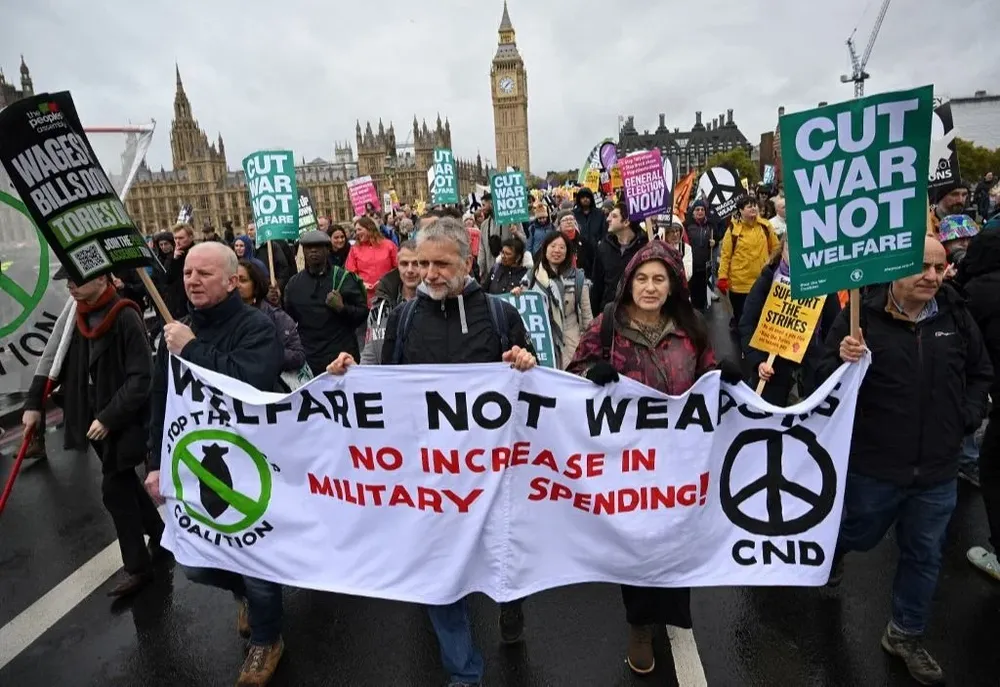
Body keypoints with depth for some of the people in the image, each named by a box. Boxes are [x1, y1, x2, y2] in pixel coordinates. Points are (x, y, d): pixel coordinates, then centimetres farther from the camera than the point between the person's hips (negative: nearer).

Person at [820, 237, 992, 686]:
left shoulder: (956, 316, -3)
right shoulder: (862, 316, -15)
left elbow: (981, 374, 14)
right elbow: (825, 384, -12)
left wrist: (968, 417, 1)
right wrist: (843, 361, -32)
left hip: (937, 470, 4)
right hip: (873, 465, -4)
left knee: (924, 556, 18)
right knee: (859, 534, 18)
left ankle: (905, 635, 39)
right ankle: (832, 548, 55)